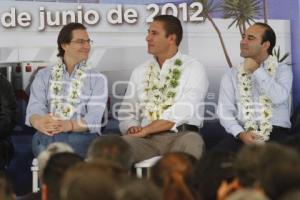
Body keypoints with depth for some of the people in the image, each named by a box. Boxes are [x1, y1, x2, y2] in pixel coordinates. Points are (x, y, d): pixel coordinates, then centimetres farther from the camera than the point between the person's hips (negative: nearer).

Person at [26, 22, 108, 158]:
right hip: (46, 137, 1)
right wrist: (40, 123, -25)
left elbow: (93, 119, -3)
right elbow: (34, 108, 1)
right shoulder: (44, 75, 18)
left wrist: (68, 125, -25)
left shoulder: (97, 79, 13)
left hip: (82, 136, -1)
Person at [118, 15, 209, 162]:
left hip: (180, 136, -2)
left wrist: (144, 130, -13)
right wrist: (132, 128, -6)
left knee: (191, 142, -39)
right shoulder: (140, 72, 19)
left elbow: (182, 112, -9)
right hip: (147, 139, 3)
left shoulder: (193, 68, 4)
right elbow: (127, 113, 19)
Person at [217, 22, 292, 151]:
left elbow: (279, 98, -10)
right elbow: (225, 112, 4)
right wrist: (240, 134, -14)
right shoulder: (231, 75, 14)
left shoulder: (282, 70, 10)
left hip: (276, 133, -1)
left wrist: (257, 71, -2)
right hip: (243, 134, 2)